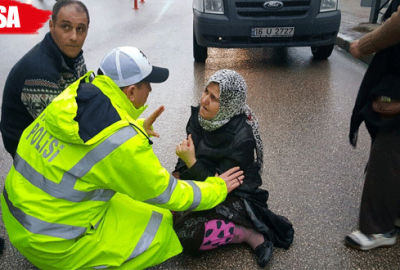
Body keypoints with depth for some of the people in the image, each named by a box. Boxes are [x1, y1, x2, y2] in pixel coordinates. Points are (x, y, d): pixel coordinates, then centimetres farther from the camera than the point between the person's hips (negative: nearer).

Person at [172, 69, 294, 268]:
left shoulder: (241, 138, -27)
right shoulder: (201, 114, -9)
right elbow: (191, 149, 7)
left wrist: (191, 162, -33)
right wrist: (178, 174, -8)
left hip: (235, 197, -7)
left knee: (186, 235, -25)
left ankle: (250, 234, -8)